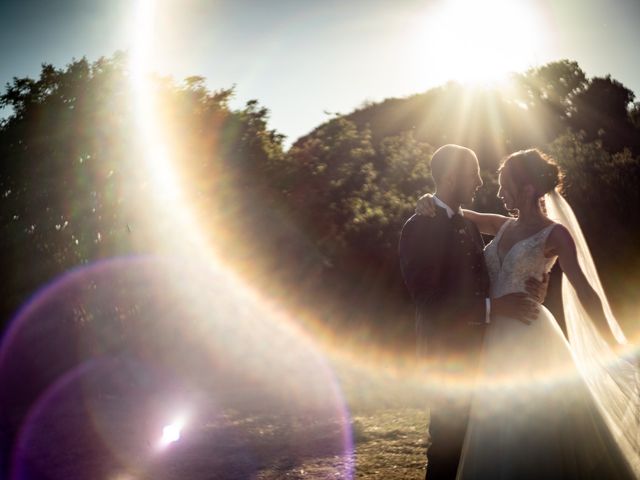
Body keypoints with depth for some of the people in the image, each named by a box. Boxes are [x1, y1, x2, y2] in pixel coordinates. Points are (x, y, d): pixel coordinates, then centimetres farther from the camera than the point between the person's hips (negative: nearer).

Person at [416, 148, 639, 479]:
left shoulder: (554, 234, -5)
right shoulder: (503, 226, 13)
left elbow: (584, 291, -10)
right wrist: (431, 202, -2)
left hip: (530, 342, -6)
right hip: (498, 341, 6)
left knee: (540, 435, -3)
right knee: (501, 439, 10)